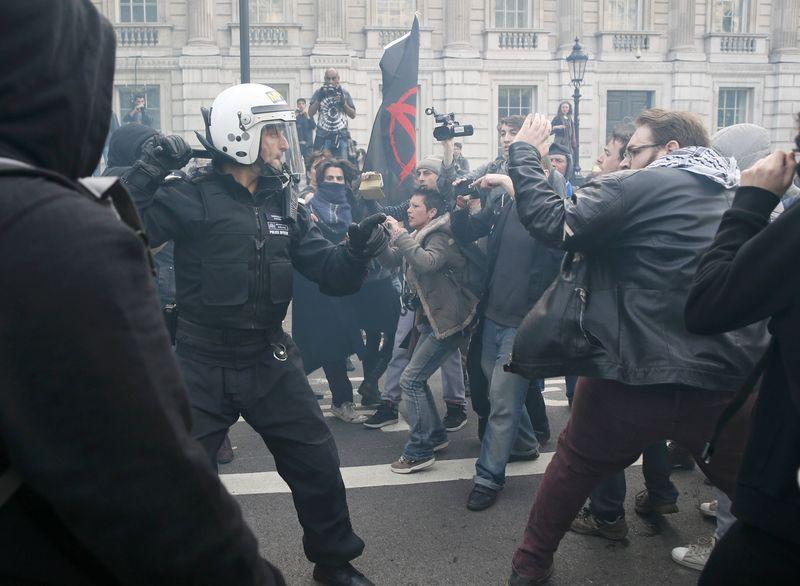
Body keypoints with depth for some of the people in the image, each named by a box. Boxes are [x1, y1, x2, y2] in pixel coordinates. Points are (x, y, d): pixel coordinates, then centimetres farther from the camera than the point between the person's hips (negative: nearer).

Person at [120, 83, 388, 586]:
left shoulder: (285, 204, 5)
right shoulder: (192, 197, -12)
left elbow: (330, 274, 3)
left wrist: (357, 250, -16)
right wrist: (153, 168, -29)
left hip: (270, 361, 5)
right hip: (204, 367, -4)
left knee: (319, 467, 12)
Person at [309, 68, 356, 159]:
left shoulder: (344, 93, 10)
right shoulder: (319, 93, 9)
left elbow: (353, 115, 8)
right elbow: (310, 113, 2)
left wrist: (343, 102, -7)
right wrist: (319, 99, -8)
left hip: (341, 136, 1)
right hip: (323, 137, 0)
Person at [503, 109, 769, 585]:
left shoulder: (637, 188, -8)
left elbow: (551, 223, -13)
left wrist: (524, 152, -2)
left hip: (636, 375, -3)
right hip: (731, 381, 4)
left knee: (575, 466, 19)